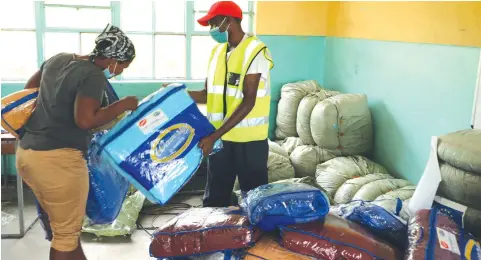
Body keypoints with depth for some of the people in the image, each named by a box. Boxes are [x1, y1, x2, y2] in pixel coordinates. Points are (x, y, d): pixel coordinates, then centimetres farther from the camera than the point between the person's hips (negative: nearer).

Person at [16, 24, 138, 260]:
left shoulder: (58, 60, 13)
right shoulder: (94, 76, -13)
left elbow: (29, 88, 27)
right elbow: (85, 120, -24)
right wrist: (122, 106, -11)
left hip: (26, 152, 9)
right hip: (58, 159, -9)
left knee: (64, 225, 20)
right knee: (67, 233, 6)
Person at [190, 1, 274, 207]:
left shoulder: (255, 51, -14)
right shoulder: (217, 52, 9)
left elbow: (248, 102, -20)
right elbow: (209, 95, 11)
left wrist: (214, 136, -24)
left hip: (249, 139, -6)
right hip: (220, 137, 7)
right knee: (214, 197, 14)